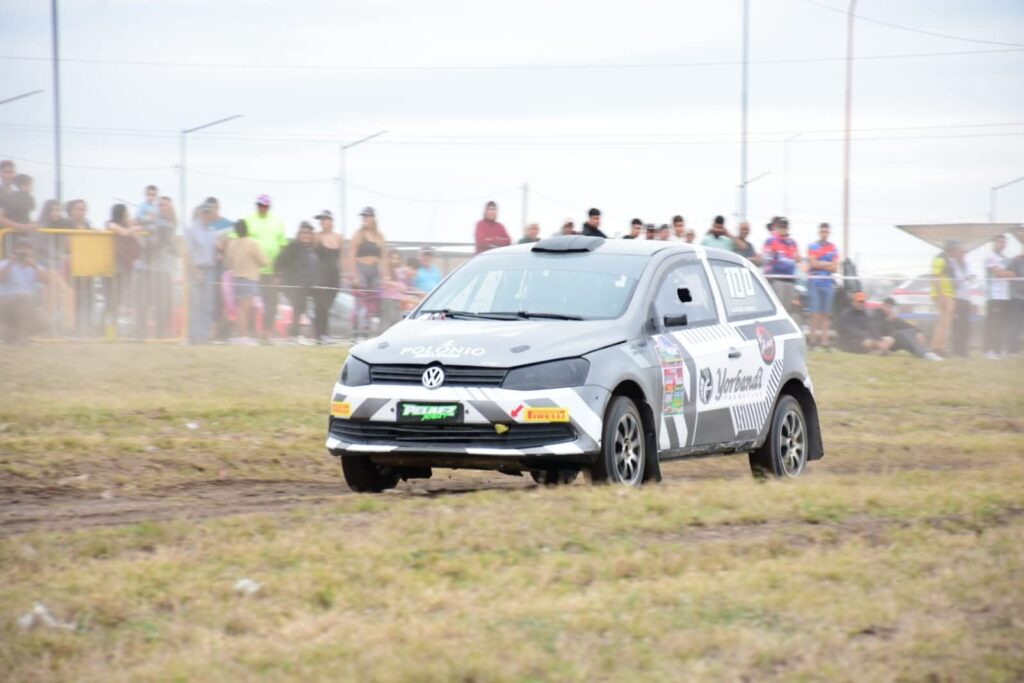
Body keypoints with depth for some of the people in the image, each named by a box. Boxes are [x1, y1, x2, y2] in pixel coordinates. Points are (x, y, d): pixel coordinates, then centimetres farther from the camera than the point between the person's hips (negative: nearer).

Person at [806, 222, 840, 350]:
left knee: (826, 313, 2)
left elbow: (834, 268, 5)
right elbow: (813, 264, -7)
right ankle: (813, 337, -7)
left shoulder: (833, 248, 11)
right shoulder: (812, 247, 3)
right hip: (814, 282, -3)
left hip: (828, 283, 3)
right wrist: (827, 264, -2)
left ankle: (824, 338, 4)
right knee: (815, 312, -9)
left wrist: (820, 265, -5)